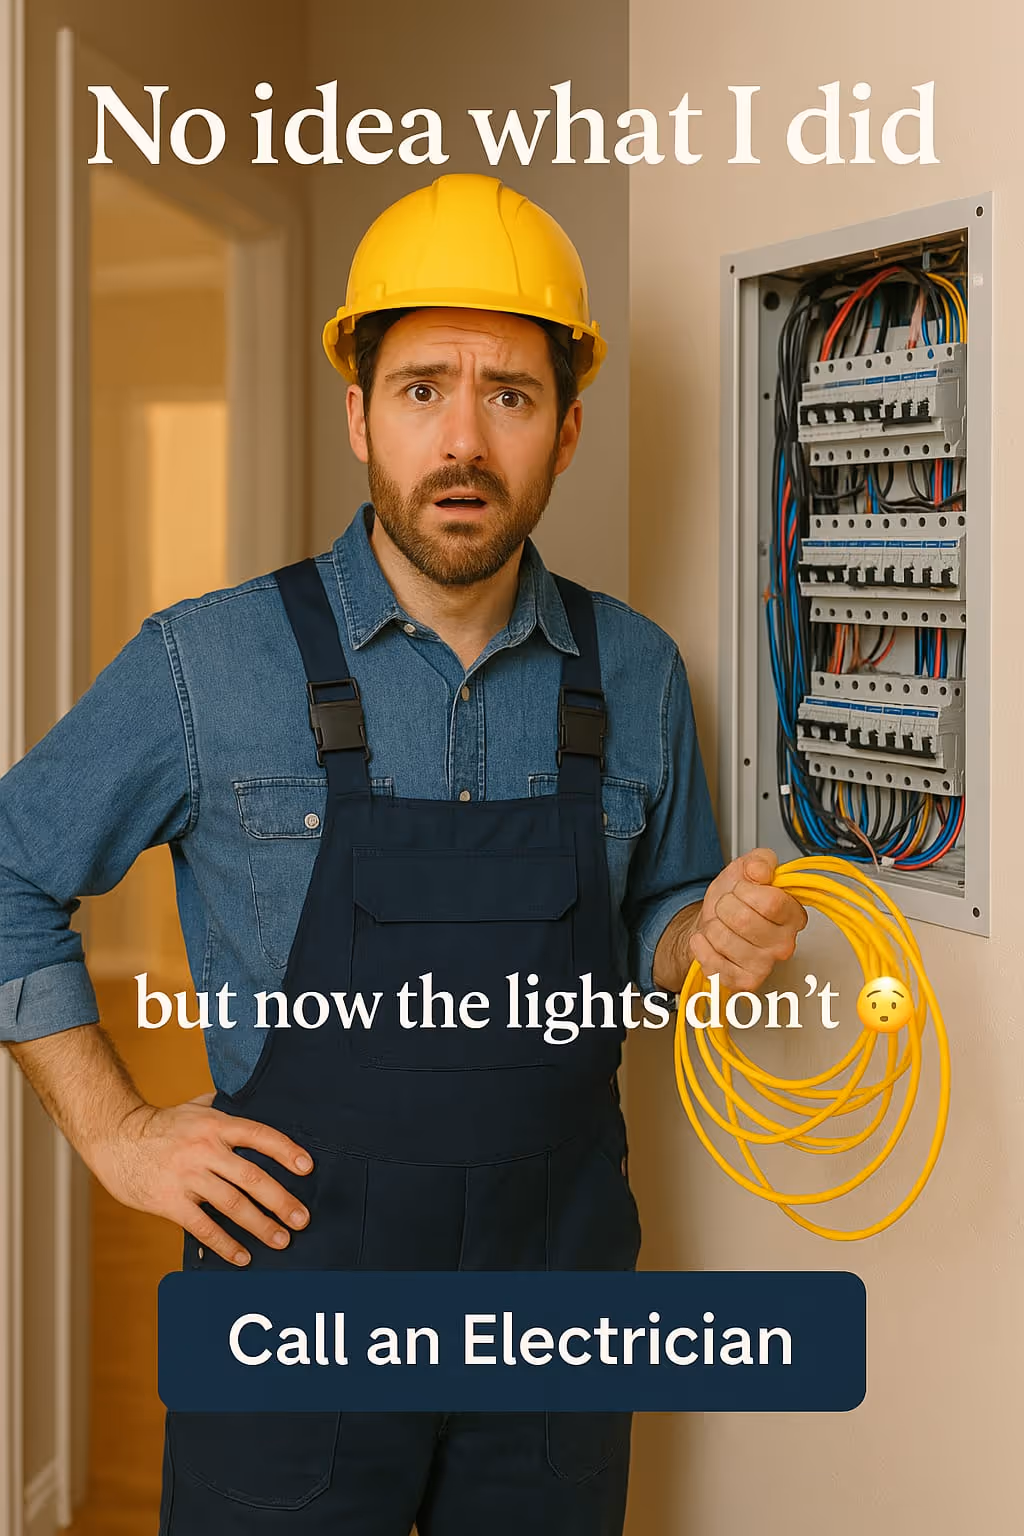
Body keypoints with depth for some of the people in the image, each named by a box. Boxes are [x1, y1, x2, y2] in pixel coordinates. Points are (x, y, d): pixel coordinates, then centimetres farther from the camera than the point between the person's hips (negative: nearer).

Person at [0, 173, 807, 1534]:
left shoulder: (635, 675, 2)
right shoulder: (208, 665, -7)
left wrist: (711, 939, -8)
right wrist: (115, 1131, -3)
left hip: (561, 1295, 3)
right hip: (294, 1285, -2)